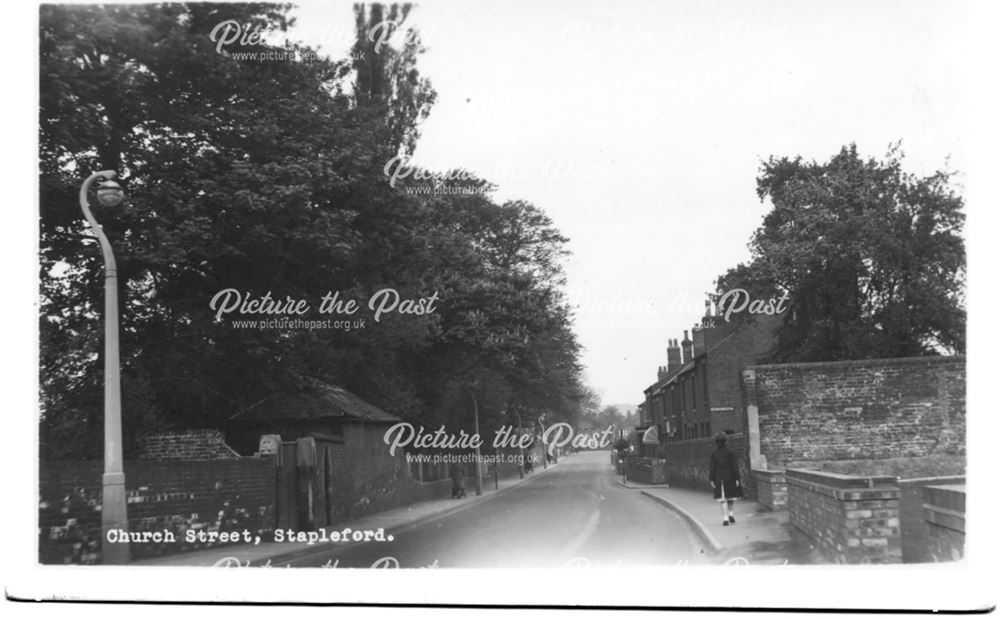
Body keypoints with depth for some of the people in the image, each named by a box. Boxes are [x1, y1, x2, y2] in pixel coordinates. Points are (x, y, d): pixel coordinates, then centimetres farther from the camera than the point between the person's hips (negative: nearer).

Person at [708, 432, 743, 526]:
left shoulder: (713, 454, -1)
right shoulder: (729, 452, -4)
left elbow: (711, 468, -3)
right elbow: (735, 466, -5)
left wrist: (712, 480, 0)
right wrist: (737, 479, -2)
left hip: (719, 478, 0)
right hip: (730, 477, 0)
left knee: (722, 498, 2)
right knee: (730, 496, 19)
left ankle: (725, 517, -6)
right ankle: (730, 513, 13)